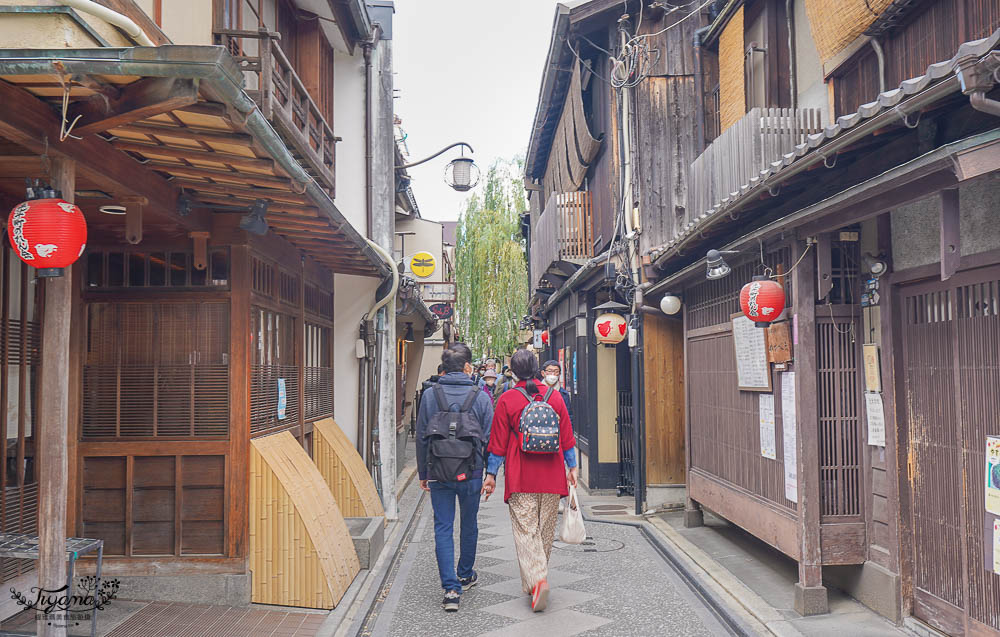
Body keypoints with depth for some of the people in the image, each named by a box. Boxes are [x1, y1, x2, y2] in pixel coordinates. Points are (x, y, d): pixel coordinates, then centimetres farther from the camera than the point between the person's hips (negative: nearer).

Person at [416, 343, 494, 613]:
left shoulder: (430, 395, -3)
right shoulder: (480, 397, -5)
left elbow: (421, 437, 1)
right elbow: (490, 439, -3)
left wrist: (423, 473, 11)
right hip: (471, 474, 0)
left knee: (443, 528, 3)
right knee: (469, 525, 18)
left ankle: (451, 588, -4)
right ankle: (465, 575, 35)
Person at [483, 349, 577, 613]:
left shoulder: (507, 400, -5)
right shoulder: (555, 397, 3)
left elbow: (498, 442, -2)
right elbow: (567, 437, 8)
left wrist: (491, 474, 6)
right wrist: (572, 467, 18)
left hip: (521, 480, -3)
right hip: (552, 477, 3)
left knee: (526, 531, -2)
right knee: (545, 531, 14)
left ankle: (537, 579, -19)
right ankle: (534, 580, 26)